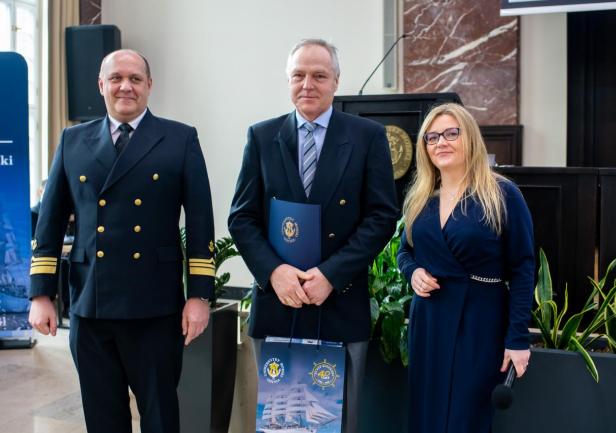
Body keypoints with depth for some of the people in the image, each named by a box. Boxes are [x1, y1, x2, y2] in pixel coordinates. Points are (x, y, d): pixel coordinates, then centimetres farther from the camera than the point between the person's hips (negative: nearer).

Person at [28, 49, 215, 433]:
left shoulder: (181, 139, 1)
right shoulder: (73, 141, 9)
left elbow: (200, 222, -2)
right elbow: (50, 223, 10)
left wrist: (199, 295, -7)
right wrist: (41, 294, 5)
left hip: (155, 305, -2)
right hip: (90, 305, 3)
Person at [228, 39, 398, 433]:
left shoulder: (368, 136, 0)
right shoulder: (262, 137, 6)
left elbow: (382, 216, -5)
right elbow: (242, 218, 3)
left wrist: (331, 274, -14)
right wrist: (273, 270, -14)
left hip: (342, 305, -1)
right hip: (276, 303, 2)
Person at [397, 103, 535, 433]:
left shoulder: (502, 194, -9)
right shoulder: (419, 198, 7)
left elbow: (522, 269, -9)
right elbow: (405, 250, 19)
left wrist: (518, 338, -13)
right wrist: (413, 271, -5)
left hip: (479, 322, -5)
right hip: (428, 320, 5)